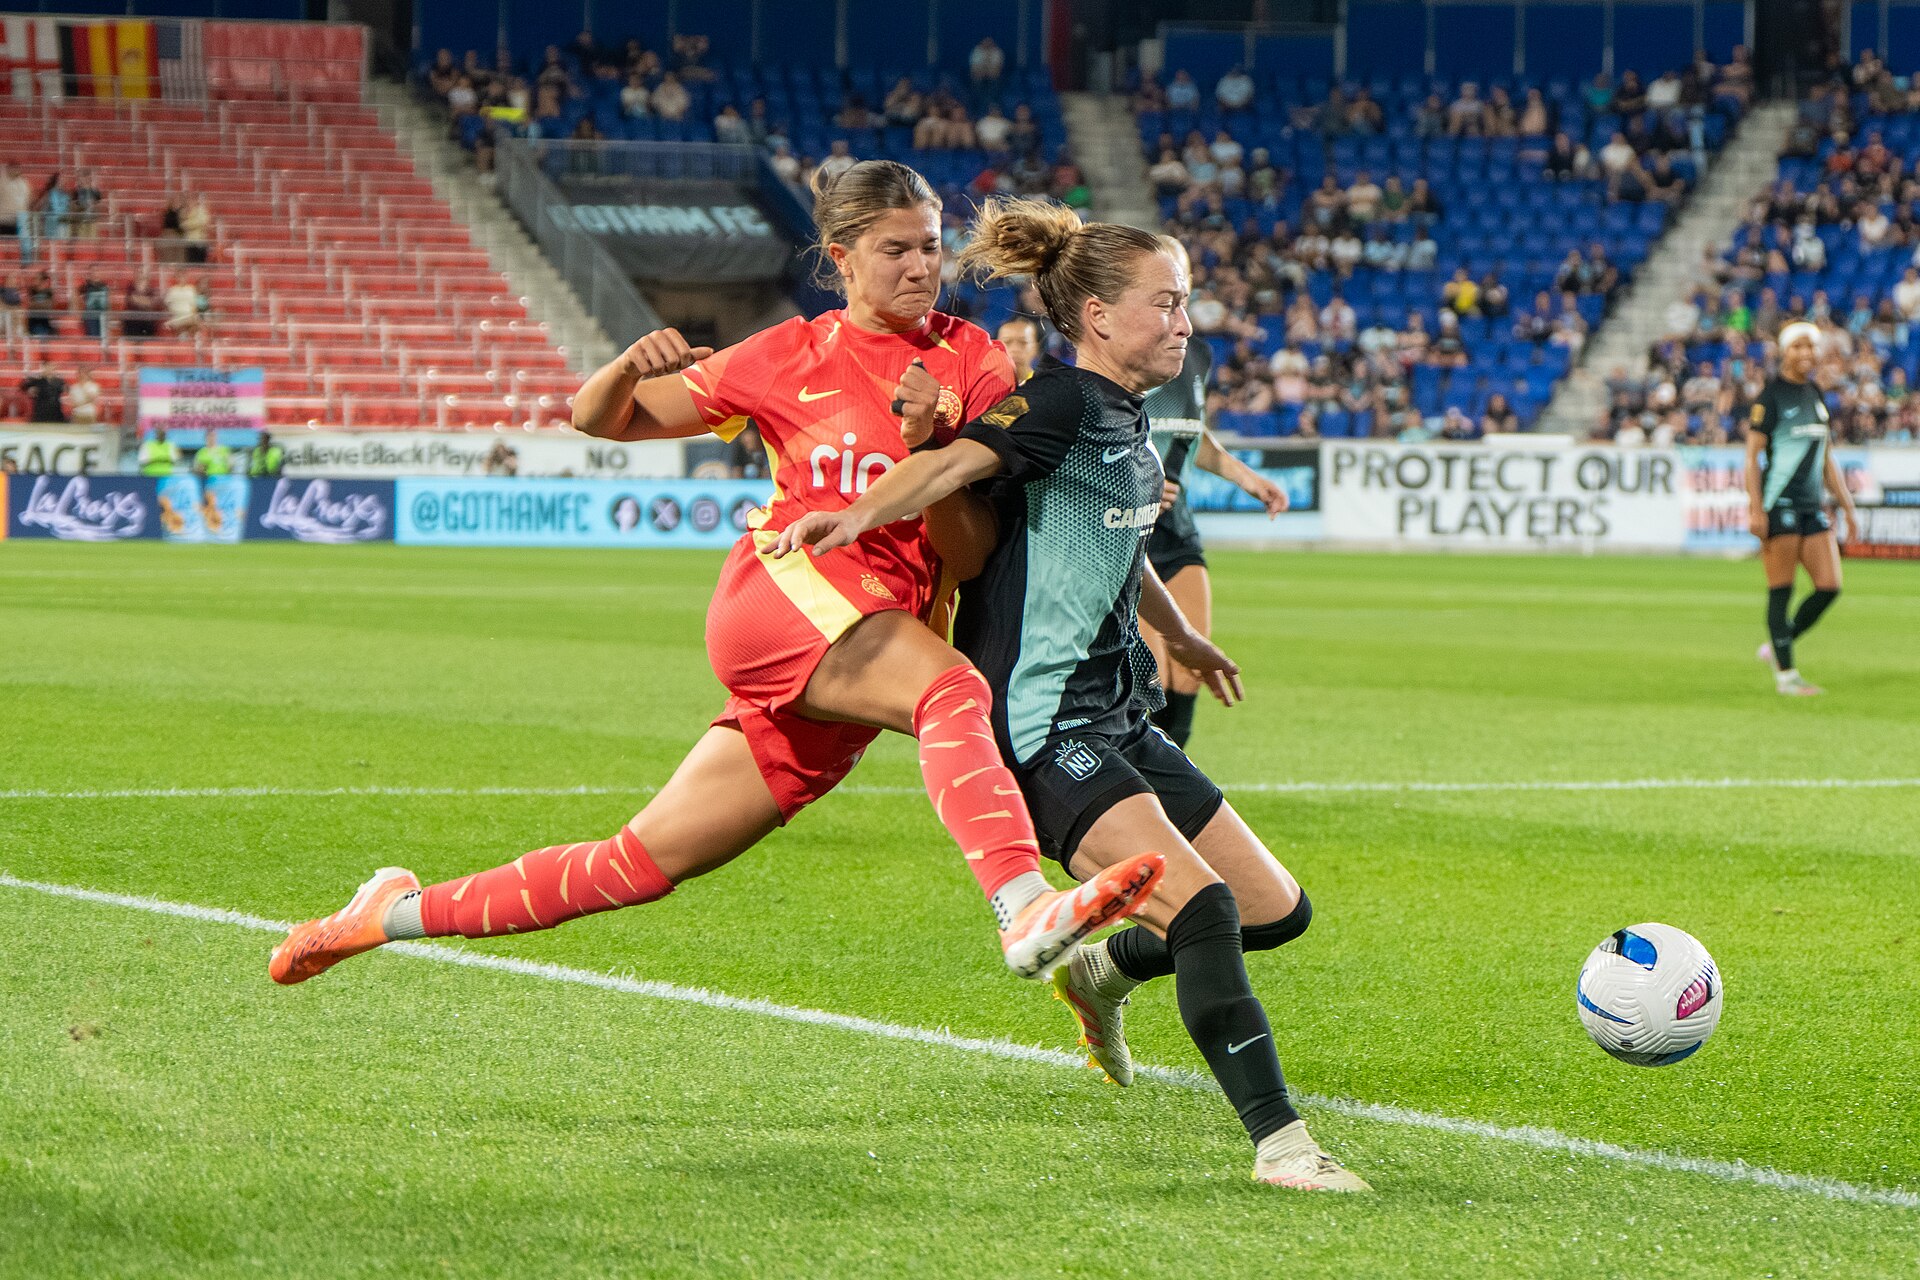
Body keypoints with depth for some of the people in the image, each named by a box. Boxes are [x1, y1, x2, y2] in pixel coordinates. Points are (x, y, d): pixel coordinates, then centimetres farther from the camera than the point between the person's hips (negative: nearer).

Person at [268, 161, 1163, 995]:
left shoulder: (972, 362, 11)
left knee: (643, 863, 4)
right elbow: (598, 417, 17)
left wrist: (926, 446, -14)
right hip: (784, 589, -3)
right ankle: (1024, 910, -56)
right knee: (954, 687, -34)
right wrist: (632, 367, -6)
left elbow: (965, 551, 3)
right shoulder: (791, 358, 8)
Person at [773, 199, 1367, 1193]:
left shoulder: (1125, 420, 15)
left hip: (1113, 719, 10)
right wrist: (860, 515, -49)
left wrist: (1181, 638, 50)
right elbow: (957, 462, -30)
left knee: (1277, 911, 10)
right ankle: (1279, 1142, -18)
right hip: (1042, 727, -10)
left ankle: (1105, 973, 34)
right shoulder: (1063, 403, -12)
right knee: (1201, 909, -22)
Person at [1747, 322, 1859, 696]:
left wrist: (1847, 507, 20)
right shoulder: (1771, 396, -6)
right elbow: (1752, 454, -10)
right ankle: (1786, 674, 0)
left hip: (1812, 507, 7)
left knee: (1829, 586, 1)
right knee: (1781, 591, -4)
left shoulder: (1815, 396, 16)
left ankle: (1776, 647, 17)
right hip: (1779, 506, -7)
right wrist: (1755, 508, -17)